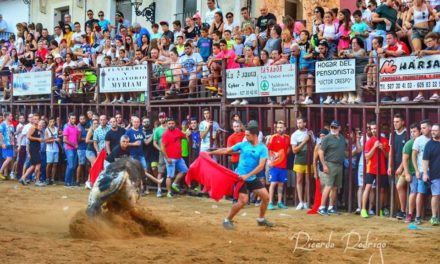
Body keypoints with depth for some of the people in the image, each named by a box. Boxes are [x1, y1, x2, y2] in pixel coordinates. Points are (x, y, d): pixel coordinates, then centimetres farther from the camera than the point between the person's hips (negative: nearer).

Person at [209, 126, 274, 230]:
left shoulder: (263, 148, -6)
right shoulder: (243, 145, -4)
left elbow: (261, 166, -15)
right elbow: (226, 151, 2)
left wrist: (247, 175, -23)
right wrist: (210, 153, 1)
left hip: (252, 178, 3)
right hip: (240, 177, -3)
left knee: (266, 196, 0)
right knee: (243, 200, -15)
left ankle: (261, 219, 20)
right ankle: (227, 220, 1)